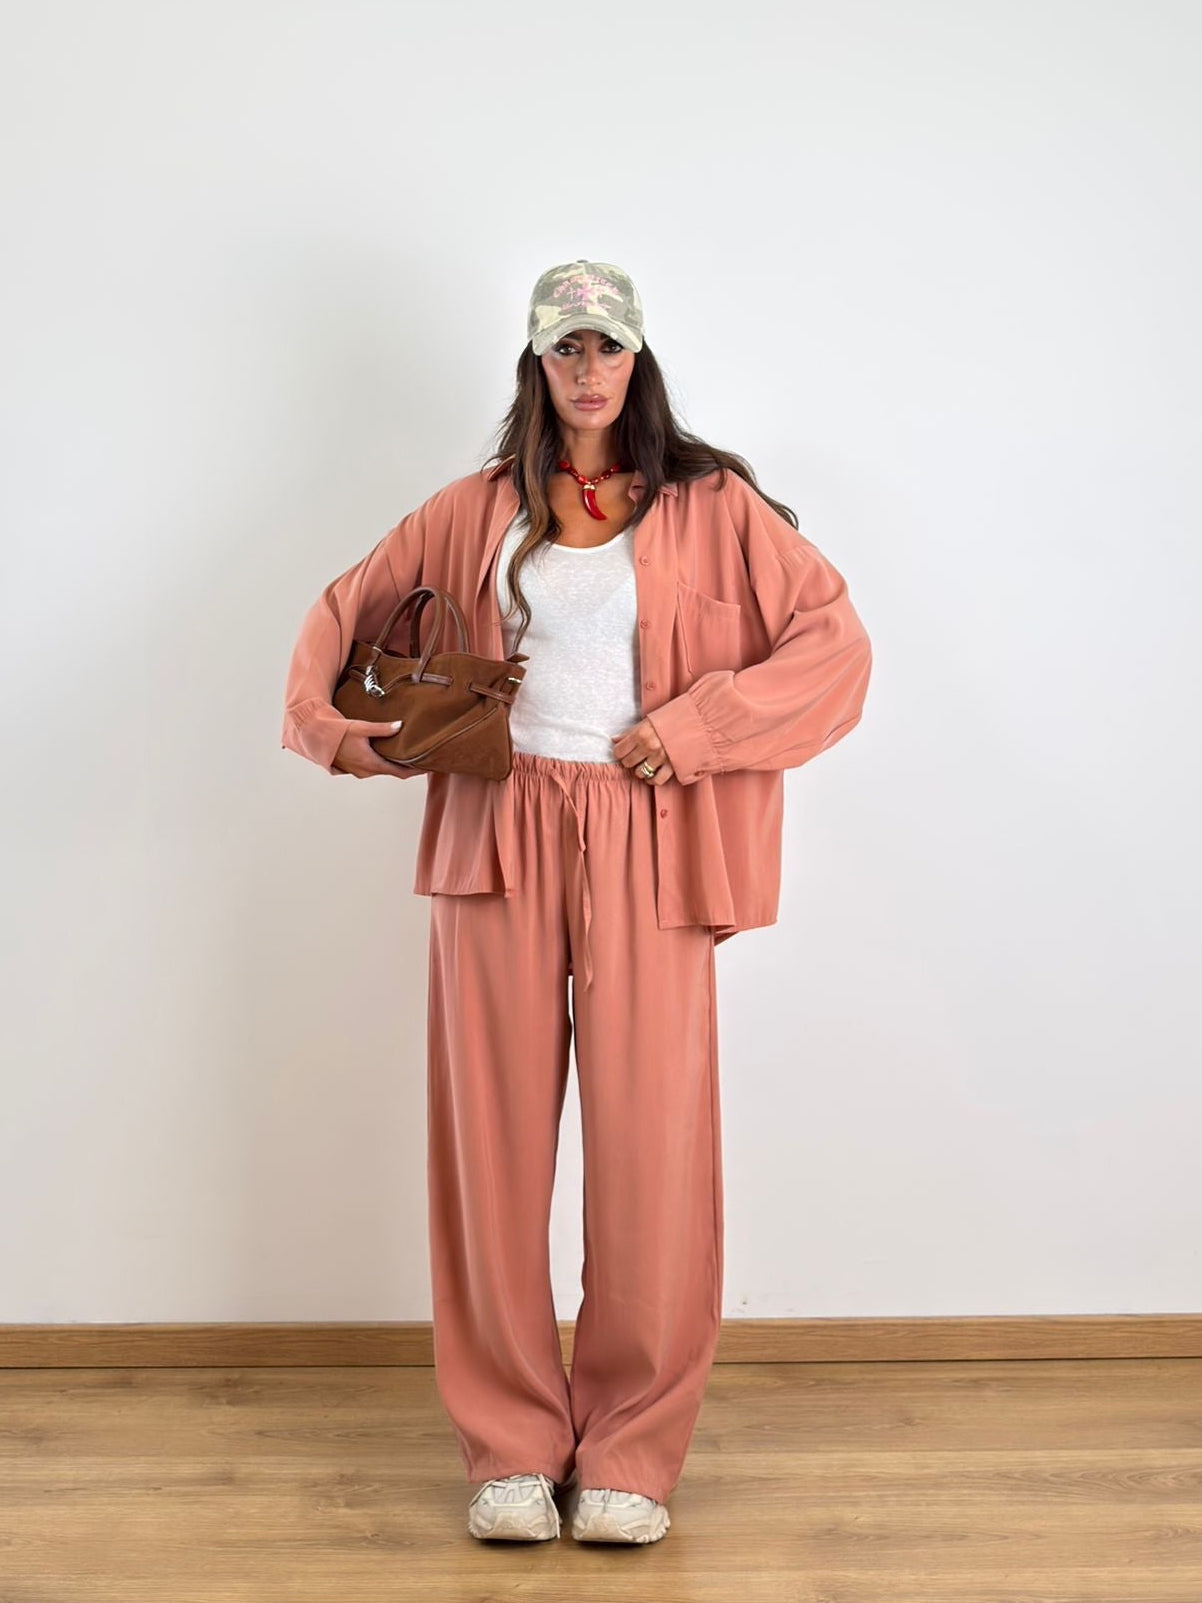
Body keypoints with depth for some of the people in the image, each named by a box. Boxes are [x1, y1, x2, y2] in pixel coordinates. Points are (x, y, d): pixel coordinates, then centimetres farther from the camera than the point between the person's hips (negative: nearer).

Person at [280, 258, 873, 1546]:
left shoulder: (709, 505, 5)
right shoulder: (477, 512, 12)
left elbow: (835, 639, -2)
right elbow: (348, 608, 20)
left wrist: (691, 728, -10)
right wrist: (323, 718, 1)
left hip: (643, 848, -2)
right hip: (499, 839, 2)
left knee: (647, 1140, -2)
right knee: (497, 1139, 4)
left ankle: (631, 1450, 13)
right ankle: (512, 1446, 17)